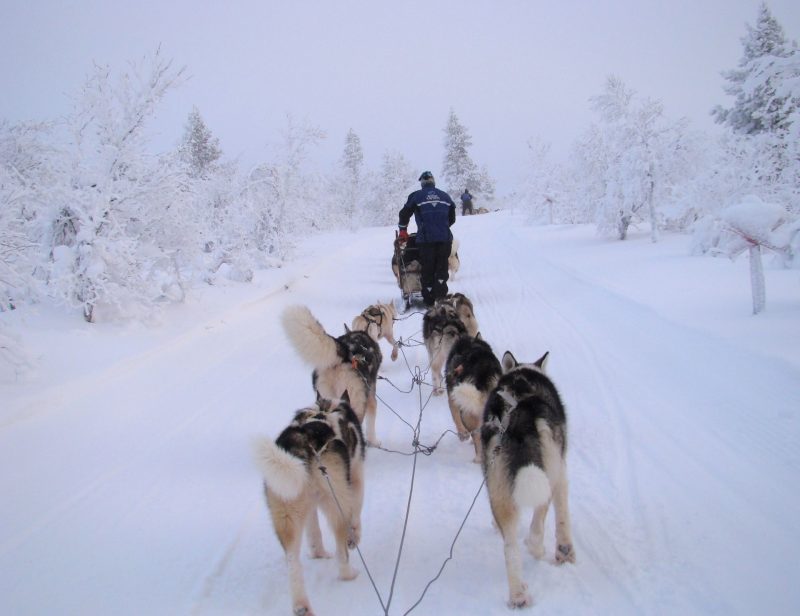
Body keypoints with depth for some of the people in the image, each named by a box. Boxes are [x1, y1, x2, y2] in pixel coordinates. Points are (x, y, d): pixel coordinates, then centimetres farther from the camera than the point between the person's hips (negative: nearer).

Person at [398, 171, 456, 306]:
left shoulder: (416, 196, 6)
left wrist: (403, 231, 25)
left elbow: (404, 214, 11)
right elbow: (452, 218, 21)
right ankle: (440, 288, -3)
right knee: (442, 266, 13)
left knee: (427, 269, 4)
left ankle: (429, 299, 4)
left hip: (426, 238, -2)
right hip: (445, 238, 2)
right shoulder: (445, 196, 15)